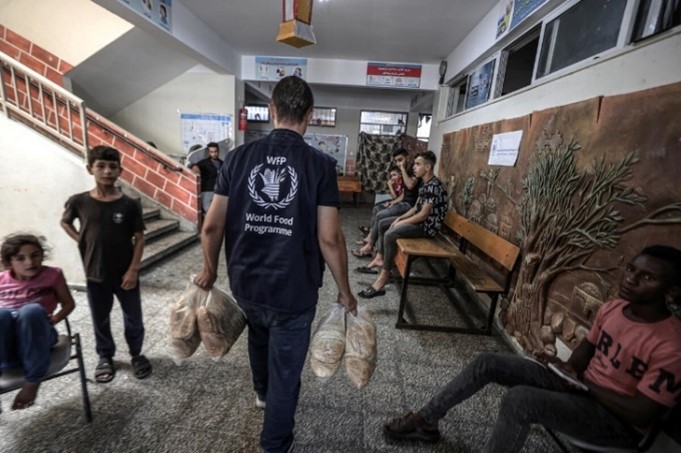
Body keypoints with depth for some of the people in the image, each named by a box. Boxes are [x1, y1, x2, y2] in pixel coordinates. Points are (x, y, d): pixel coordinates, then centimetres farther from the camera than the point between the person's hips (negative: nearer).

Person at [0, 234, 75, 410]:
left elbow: (68, 303, 6)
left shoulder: (53, 275, 0)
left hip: (37, 336, 0)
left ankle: (33, 380, -25)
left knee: (32, 310, -35)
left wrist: (54, 319, -13)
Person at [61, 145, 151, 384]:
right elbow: (65, 222, 14)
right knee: (100, 319, 17)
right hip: (95, 274, 1)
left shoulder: (130, 205, -11)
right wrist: (82, 242, 0)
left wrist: (133, 269, -11)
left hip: (125, 273, -1)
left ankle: (136, 354, 34)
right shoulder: (79, 201, -7)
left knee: (133, 317, 11)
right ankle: (105, 357, 39)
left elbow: (139, 239, -7)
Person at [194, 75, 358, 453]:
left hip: (245, 283, 5)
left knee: (259, 337, 34)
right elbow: (330, 239, -15)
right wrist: (345, 293, -2)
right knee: (285, 372, 17)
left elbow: (212, 226, -2)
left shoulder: (239, 156, -4)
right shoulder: (320, 165, -13)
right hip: (293, 290, -4)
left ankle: (261, 392, 61)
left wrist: (210, 270, 15)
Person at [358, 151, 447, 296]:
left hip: (428, 225, -11)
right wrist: (400, 218, 2)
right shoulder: (425, 183, 10)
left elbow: (424, 214, -24)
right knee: (383, 224, 11)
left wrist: (401, 223, -16)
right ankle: (379, 259, 14)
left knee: (390, 234, -29)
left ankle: (384, 276, -20)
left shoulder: (434, 186, -22)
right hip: (419, 220, 11)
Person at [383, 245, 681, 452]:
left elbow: (641, 413, -21)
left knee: (520, 400, -35)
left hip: (619, 421, -7)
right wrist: (571, 370, -9)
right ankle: (425, 420, 5)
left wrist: (583, 382, -14)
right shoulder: (612, 308, -2)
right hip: (582, 386, 7)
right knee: (488, 364, -7)